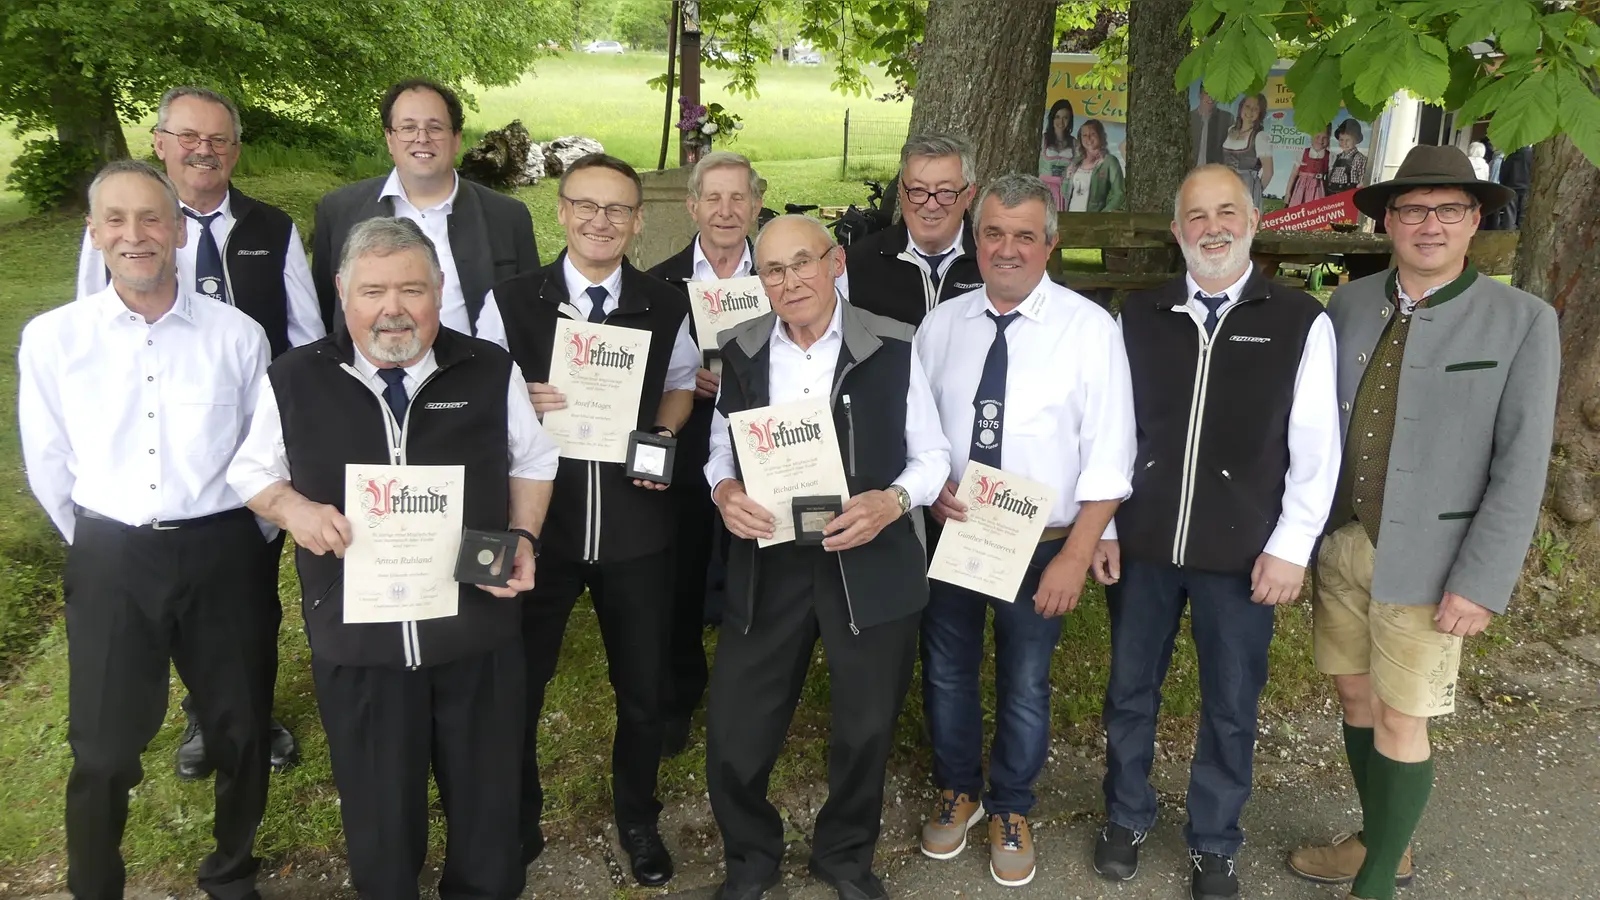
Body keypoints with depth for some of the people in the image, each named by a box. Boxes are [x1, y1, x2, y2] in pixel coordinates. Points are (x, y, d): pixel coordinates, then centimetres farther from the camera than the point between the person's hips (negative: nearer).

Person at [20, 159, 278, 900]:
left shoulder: (237, 334, -4)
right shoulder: (51, 338, -3)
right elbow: (47, 466, 7)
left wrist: (226, 540, 11)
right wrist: (100, 547, 14)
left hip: (223, 556, 1)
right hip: (110, 563, 0)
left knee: (240, 734, 13)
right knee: (102, 752, 6)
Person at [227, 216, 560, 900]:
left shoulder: (490, 372, -3)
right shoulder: (293, 381, -5)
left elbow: (532, 461, 9)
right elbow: (251, 472, 8)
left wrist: (523, 538, -7)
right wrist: (291, 506, -14)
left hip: (477, 635, 1)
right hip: (356, 641, 0)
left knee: (485, 796, 19)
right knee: (377, 808, 18)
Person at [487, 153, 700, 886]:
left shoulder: (665, 307, -1)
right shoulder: (510, 300, -5)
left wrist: (663, 436, -6)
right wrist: (520, 404, -20)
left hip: (636, 522, 1)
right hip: (536, 517, -1)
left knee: (642, 685, 15)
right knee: (517, 682, 13)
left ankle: (638, 819, 40)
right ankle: (517, 818, 38)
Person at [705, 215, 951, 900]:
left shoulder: (892, 348, -6)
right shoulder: (740, 351, 3)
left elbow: (932, 454, 0)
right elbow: (722, 446, 13)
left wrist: (893, 500, -19)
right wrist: (724, 490, -9)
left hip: (869, 564, -1)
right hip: (767, 563, 2)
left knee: (865, 729, 14)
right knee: (735, 732, 4)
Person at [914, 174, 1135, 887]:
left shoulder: (1089, 328, -11)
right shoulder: (941, 324, -1)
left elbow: (1107, 458, -12)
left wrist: (1075, 558, -16)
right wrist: (930, 482, -14)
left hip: (1040, 547, -2)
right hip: (948, 534, 3)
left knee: (1024, 687, 14)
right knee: (946, 674, 18)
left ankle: (1011, 812, 39)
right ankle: (957, 792, 44)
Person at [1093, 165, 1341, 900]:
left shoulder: (1302, 321, -5)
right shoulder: (1139, 316, 1)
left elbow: (1316, 448, -5)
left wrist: (1291, 546, -8)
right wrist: (1101, 525, 2)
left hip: (1242, 553, -2)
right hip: (1141, 542, 2)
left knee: (1229, 706, 12)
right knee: (1130, 691, 16)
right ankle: (1127, 818, 38)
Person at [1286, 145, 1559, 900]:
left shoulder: (1522, 322, -8)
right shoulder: (1348, 304, 2)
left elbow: (1521, 465, -11)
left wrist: (1483, 582, -15)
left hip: (1425, 560, -4)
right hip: (1340, 544, 4)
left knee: (1399, 722, 5)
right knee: (1357, 699, 17)